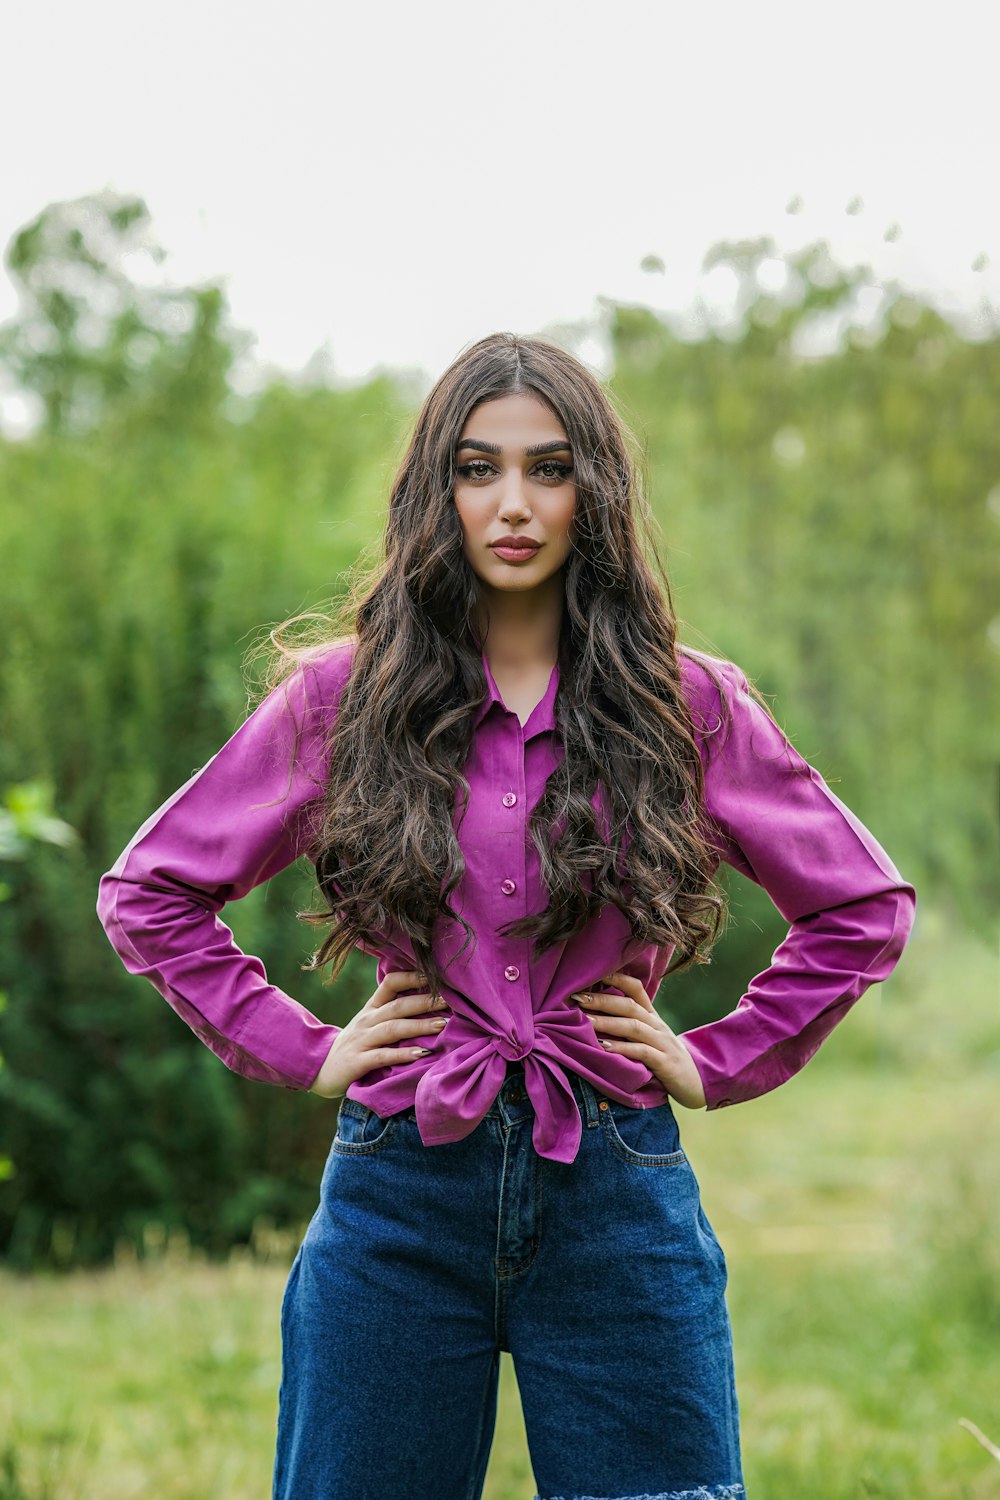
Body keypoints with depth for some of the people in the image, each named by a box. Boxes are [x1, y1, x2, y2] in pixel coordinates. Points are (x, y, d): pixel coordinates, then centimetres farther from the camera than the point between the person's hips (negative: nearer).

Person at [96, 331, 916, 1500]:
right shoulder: (342, 697, 3)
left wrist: (719, 1063, 5)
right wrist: (299, 1051, 3)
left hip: (618, 1195, 0)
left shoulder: (686, 704, 4)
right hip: (401, 1185, 0)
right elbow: (147, 890, 10)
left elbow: (865, 905, 13)